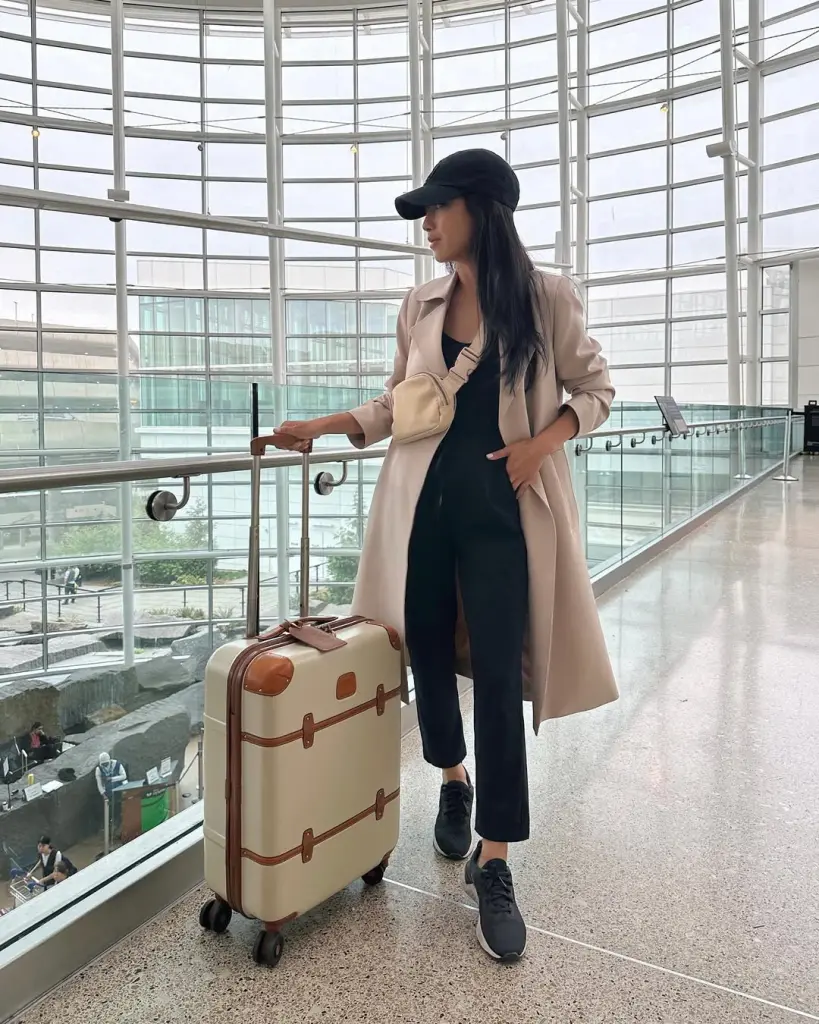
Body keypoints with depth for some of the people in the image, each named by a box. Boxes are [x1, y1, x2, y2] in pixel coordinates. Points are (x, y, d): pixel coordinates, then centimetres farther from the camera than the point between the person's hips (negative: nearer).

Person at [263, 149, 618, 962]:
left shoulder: (545, 298, -2)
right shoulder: (421, 306, 9)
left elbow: (595, 389, 5)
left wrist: (544, 440, -12)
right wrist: (319, 427, 4)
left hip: (503, 507, -4)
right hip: (423, 502, 4)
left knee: (497, 674, -5)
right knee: (427, 651, 12)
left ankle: (493, 864, 9)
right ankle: (454, 782, 40)